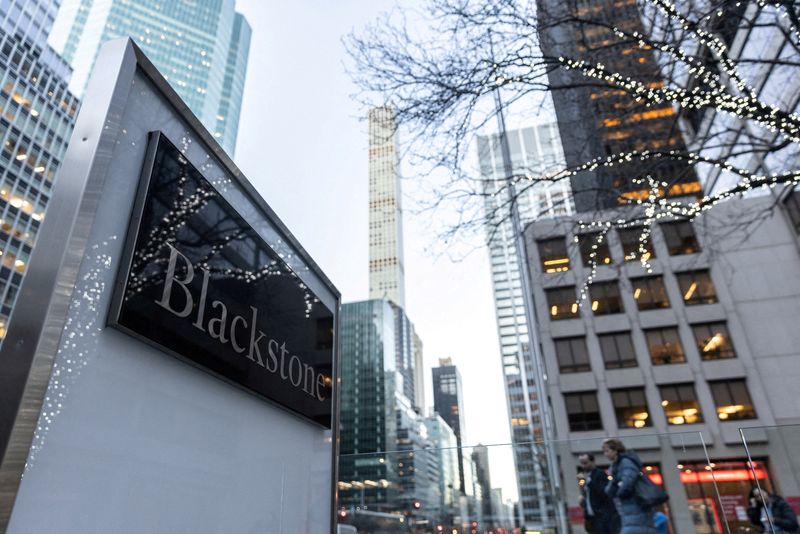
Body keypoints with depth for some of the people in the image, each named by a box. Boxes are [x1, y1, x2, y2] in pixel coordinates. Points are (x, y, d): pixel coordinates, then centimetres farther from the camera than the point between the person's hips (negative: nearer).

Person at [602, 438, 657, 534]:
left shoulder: (627, 462, -10)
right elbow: (609, 491, 9)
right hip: (629, 516, 9)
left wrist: (619, 493, -3)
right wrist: (614, 483, -11)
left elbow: (627, 486, -22)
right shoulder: (616, 466, 17)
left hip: (636, 514, -9)